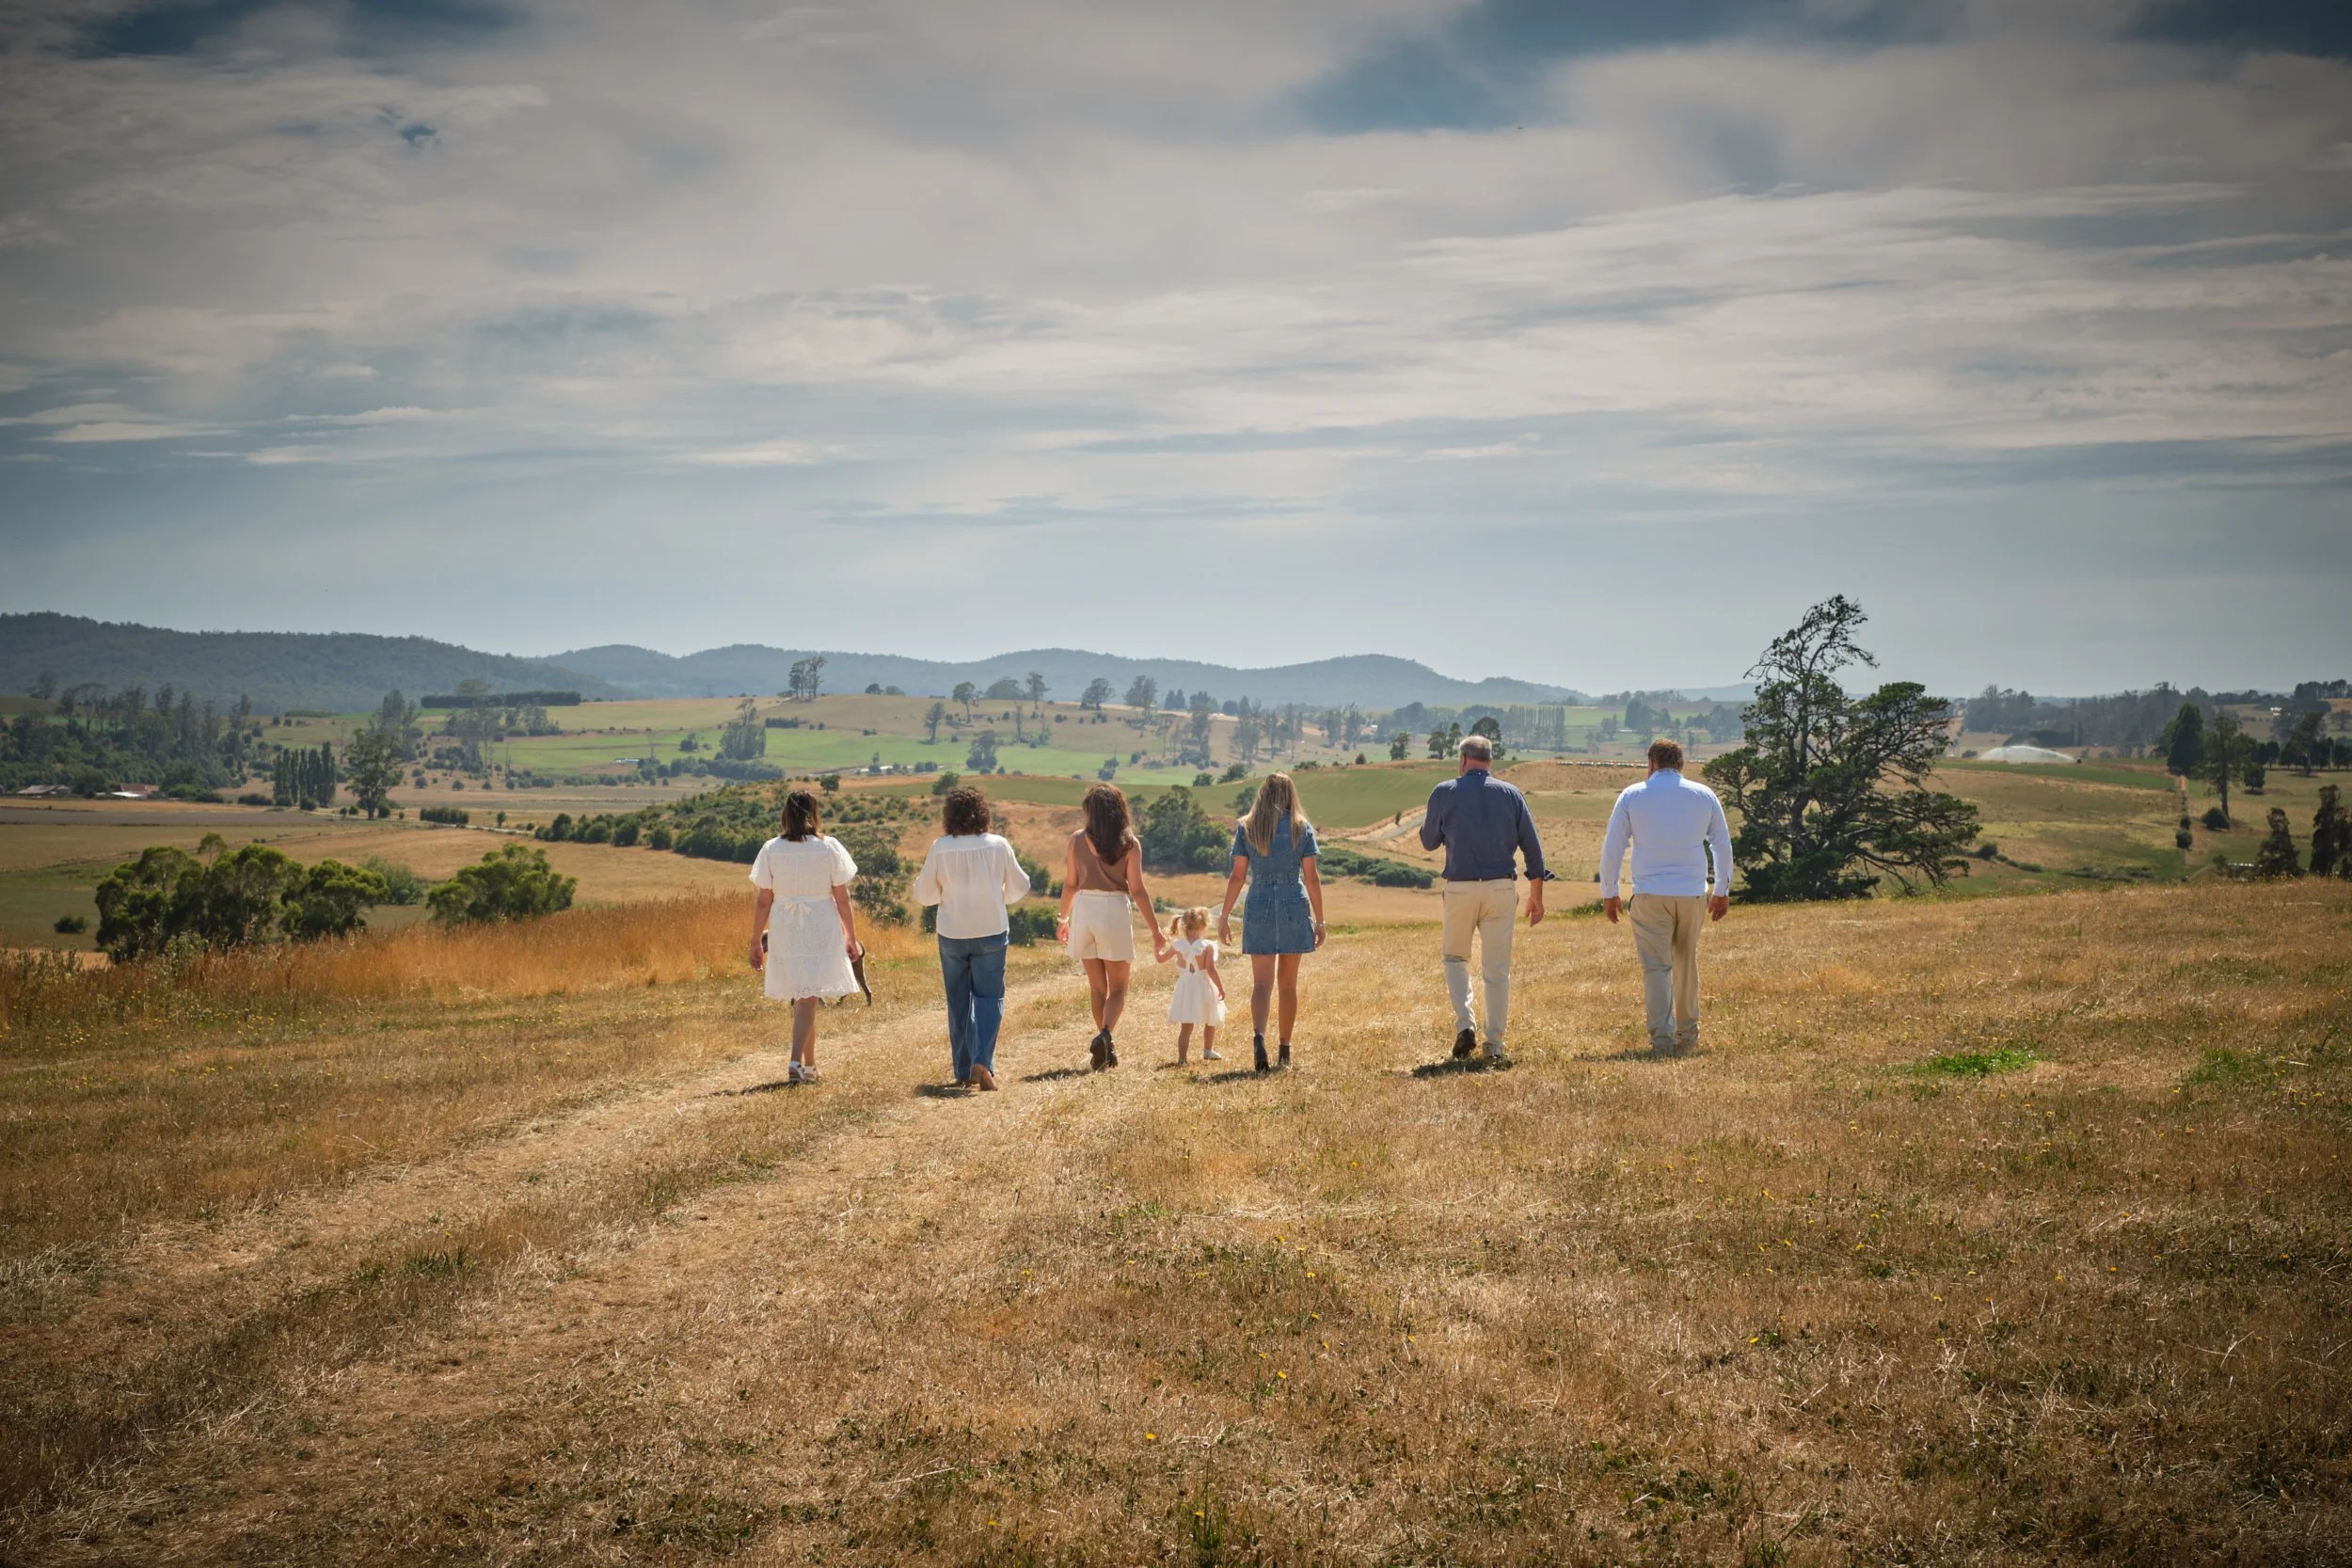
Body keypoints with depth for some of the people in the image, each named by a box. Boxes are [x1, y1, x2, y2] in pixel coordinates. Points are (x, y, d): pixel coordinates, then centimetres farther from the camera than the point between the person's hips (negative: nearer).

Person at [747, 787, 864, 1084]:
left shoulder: (771, 850, -2)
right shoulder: (829, 848, -6)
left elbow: (763, 901, -1)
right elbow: (842, 899, -3)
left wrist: (756, 941, 7)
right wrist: (851, 937, 6)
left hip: (784, 932, 2)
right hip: (821, 931, -2)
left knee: (802, 998, 16)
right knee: (807, 999, -1)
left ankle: (810, 1065, 24)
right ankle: (796, 1061, -17)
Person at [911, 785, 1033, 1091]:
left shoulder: (940, 848, -9)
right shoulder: (997, 846, -9)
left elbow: (923, 894, -1)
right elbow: (1019, 887, 2)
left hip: (952, 936, 1)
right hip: (991, 932, -1)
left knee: (959, 1003, 12)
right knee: (989, 997, 5)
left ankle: (964, 1072, 15)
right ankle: (982, 1061, -14)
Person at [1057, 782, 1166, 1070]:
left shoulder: (1078, 840, 1)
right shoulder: (1129, 844, -5)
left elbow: (1070, 884, 5)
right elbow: (1137, 890, -7)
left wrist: (1063, 919, 20)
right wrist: (1155, 929, -1)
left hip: (1084, 909, 2)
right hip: (1115, 911, -2)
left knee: (1097, 986, 15)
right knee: (1118, 988, 6)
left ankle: (1106, 1047, 17)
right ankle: (1104, 1035, -19)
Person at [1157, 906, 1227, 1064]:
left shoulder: (1177, 945, -3)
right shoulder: (1207, 946, -14)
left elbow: (1161, 959, 10)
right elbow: (1211, 970, -18)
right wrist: (1221, 988, -8)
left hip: (1184, 988, 2)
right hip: (1203, 987, -2)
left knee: (1185, 1026, 6)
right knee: (1210, 1022, 23)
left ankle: (1182, 1056, -5)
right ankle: (1208, 1050, 33)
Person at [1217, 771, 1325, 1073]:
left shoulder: (1246, 828, 2)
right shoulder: (1302, 828, 1)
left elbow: (1237, 876, -1)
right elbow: (1311, 878, -1)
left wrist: (1224, 916, 5)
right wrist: (1319, 920, 4)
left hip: (1259, 907, 0)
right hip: (1295, 907, 1)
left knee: (1262, 983, -3)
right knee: (1288, 983, 12)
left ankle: (1258, 1036, -28)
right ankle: (1285, 1052, 18)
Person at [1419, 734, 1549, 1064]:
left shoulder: (1445, 792, 0)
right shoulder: (1511, 794, 6)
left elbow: (1428, 841, 11)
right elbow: (1532, 847, 4)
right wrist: (1536, 895, 10)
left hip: (1460, 888, -1)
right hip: (1502, 888, 1)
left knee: (1455, 957, 17)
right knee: (1497, 969, 7)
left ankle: (1465, 1024, -2)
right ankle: (1495, 1045, 8)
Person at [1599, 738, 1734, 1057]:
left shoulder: (1632, 796, 1)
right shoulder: (1704, 795, 7)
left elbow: (1612, 847, 1)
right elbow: (1723, 844, 13)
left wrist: (1608, 893, 10)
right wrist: (1722, 891, 22)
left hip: (1650, 894, -2)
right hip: (1692, 893, 2)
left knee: (1656, 967, -2)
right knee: (1687, 963, 17)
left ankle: (1662, 1039, -10)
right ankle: (1687, 1034, 24)